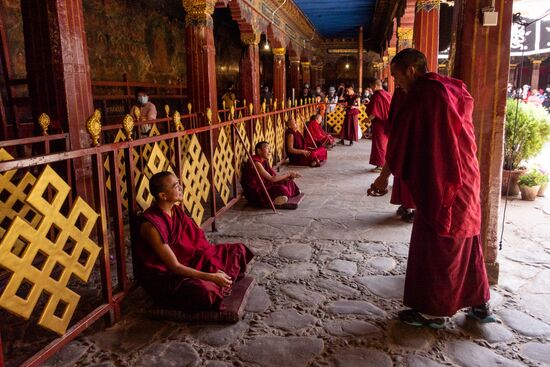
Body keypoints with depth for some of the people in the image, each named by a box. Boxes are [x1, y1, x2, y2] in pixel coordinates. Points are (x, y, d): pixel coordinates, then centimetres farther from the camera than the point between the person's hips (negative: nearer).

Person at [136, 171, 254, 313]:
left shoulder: (177, 210, 0)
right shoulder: (151, 224, -25)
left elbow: (197, 240, 3)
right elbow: (174, 266, -25)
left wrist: (215, 270, -7)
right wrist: (211, 277, -27)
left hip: (187, 261, 8)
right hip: (163, 275, -8)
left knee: (238, 250, 6)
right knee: (204, 290, -39)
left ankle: (220, 287, -8)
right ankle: (219, 291, -4)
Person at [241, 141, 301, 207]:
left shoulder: (264, 162, 9)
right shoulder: (255, 162, -20)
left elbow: (275, 176, 8)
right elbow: (272, 179, -20)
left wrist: (289, 176, -4)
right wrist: (288, 174, -11)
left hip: (261, 187, 9)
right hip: (254, 193, -9)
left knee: (288, 182, 8)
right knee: (281, 189, -24)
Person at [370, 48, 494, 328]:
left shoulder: (420, 96, -14)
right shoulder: (454, 91, 11)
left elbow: (400, 142, -11)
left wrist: (384, 177, -2)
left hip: (440, 183, -9)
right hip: (466, 178, 9)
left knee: (434, 245, 3)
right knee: (466, 243, 17)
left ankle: (433, 311, 16)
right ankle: (479, 304, 29)